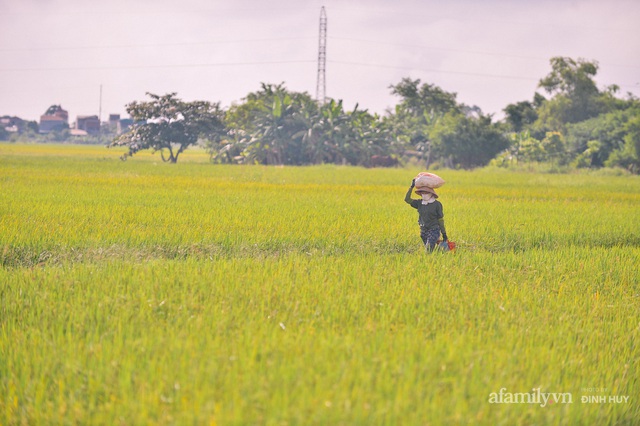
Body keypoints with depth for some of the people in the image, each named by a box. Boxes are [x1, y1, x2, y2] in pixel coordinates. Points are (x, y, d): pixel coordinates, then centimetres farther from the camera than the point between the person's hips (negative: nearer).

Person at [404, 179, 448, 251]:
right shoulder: (419, 203, 6)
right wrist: (411, 187, -3)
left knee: (429, 250, -19)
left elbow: (441, 220, -3)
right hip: (423, 231, 6)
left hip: (434, 230, -5)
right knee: (428, 251, 10)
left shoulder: (437, 204, -6)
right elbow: (407, 199, 1)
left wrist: (444, 234, -1)